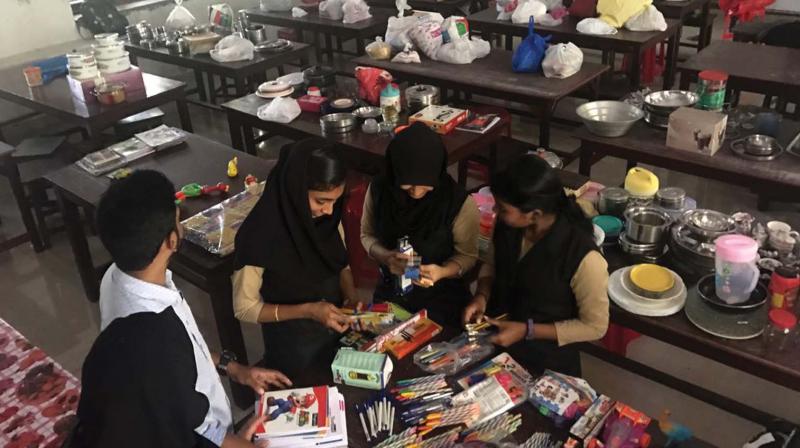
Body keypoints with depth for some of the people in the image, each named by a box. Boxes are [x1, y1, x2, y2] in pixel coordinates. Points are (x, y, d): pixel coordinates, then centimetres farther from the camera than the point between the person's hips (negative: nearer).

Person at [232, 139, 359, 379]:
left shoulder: (328, 215, -15)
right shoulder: (259, 235, -30)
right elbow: (245, 308, -20)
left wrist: (351, 295, -16)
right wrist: (308, 310, -29)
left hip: (338, 330, 5)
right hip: (293, 346, -5)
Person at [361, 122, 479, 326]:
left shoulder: (459, 203, -23)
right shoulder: (378, 190, -15)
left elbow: (467, 255, -9)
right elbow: (367, 235, 1)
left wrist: (442, 271, -30)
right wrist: (385, 257, -20)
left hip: (441, 296, -2)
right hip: (391, 290, 2)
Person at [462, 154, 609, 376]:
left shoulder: (584, 257, -29)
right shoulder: (507, 224, -14)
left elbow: (595, 326, -17)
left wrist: (527, 331, -21)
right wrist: (481, 296, -13)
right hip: (496, 337, 4)